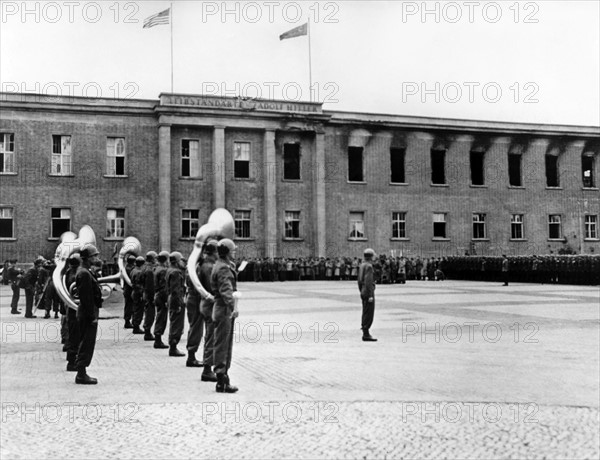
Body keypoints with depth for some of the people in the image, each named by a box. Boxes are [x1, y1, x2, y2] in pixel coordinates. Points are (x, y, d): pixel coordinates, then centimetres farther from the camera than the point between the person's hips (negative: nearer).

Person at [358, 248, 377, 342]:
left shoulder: (361, 265, 12)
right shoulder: (369, 266, -16)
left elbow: (359, 281, 17)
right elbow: (368, 281, -23)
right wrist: (370, 295, -23)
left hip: (363, 293, 10)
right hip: (369, 292, -9)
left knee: (365, 313, 13)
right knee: (369, 314, -6)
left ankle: (365, 333, 16)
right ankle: (366, 335, -6)